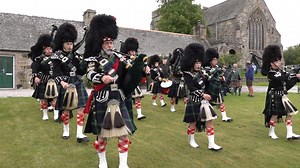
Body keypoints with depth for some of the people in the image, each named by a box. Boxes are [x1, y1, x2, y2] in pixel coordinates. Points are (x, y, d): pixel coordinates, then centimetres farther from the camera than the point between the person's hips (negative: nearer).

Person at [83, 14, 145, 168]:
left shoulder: (118, 57, 8)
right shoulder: (94, 59, -2)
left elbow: (130, 72, 3)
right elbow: (90, 74, -20)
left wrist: (139, 63, -16)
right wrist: (102, 77, -40)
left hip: (118, 100, 3)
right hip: (101, 101, -3)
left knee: (124, 132, 2)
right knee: (101, 134, 10)